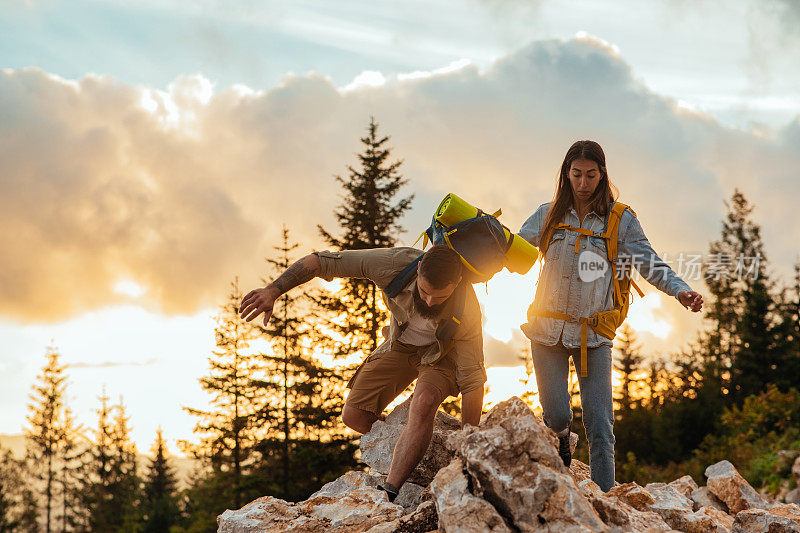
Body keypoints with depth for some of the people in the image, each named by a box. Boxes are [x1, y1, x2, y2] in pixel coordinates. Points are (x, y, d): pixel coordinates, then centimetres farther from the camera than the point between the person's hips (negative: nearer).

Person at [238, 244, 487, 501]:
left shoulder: (466, 308, -36)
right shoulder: (397, 263, -35)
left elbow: (472, 379, -28)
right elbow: (319, 261, -28)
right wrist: (272, 290, -37)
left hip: (441, 353, -3)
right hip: (400, 344, 4)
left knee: (423, 404, -34)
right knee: (354, 417, -7)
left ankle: (389, 492, -34)